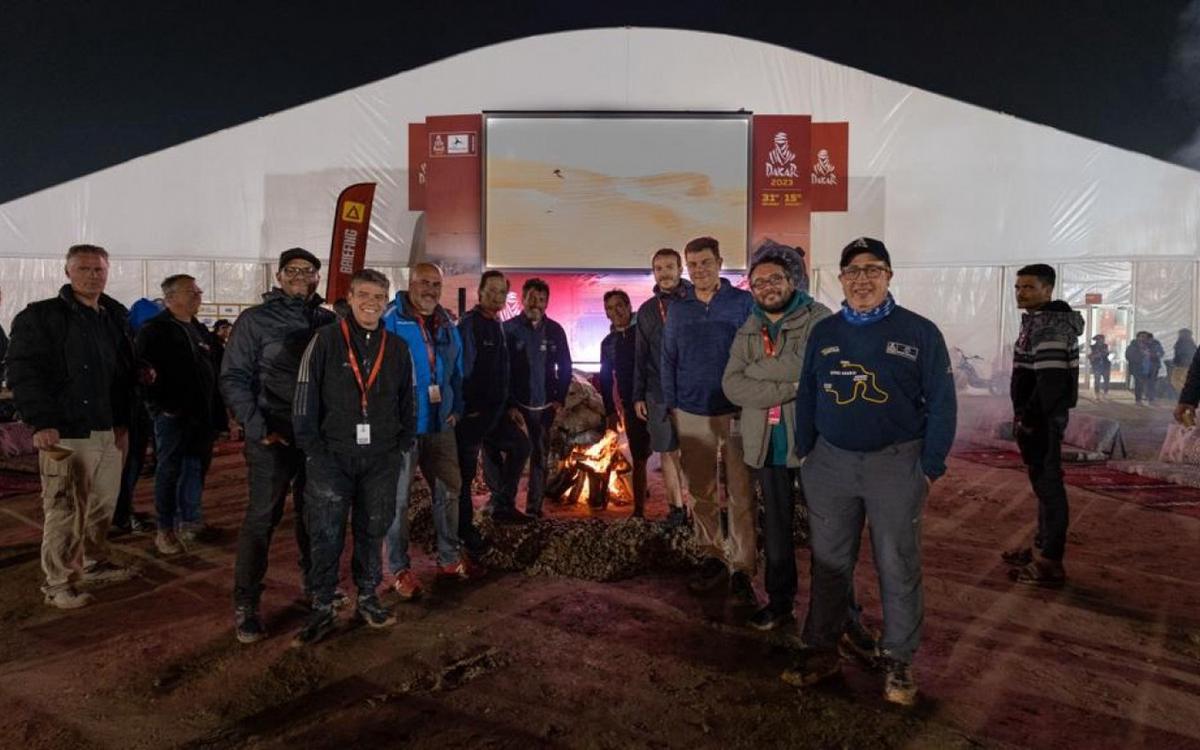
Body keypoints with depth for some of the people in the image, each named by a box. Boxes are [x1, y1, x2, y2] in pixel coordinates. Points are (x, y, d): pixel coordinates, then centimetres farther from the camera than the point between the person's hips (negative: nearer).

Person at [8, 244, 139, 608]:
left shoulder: (116, 318, 14)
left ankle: (96, 563, 31)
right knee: (64, 511, -1)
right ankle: (57, 584, 11)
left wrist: (123, 421, 12)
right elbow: (23, 373, -10)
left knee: (104, 505, 15)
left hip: (108, 431, 6)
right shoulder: (40, 316, -5)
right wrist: (41, 423, -17)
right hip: (65, 433, -6)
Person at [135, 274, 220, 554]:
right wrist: (161, 405, -18)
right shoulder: (155, 330, -6)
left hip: (201, 414, 7)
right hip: (173, 414, -7)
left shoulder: (200, 330, 16)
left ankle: (189, 520, 24)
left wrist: (215, 409, 15)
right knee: (169, 471, 1)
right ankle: (165, 529, 10)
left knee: (197, 467, 11)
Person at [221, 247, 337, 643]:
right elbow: (233, 378, -4)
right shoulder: (255, 320, -1)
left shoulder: (329, 321, 7)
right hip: (274, 437, -4)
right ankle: (245, 605, 8)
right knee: (262, 517, -2)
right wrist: (258, 428, -12)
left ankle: (314, 584, 31)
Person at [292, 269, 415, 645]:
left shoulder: (397, 347, 7)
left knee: (372, 532, 12)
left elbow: (407, 403, 14)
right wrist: (313, 451, -8)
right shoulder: (325, 340, -3)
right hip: (331, 458, -3)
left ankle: (368, 600, 28)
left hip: (381, 459, 3)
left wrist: (401, 447, 7)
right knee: (326, 536, 2)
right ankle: (322, 610, 16)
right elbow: (304, 400, -4)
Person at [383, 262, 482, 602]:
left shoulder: (447, 325, 9)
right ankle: (399, 569, 17)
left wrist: (456, 408, 12)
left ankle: (449, 558, 31)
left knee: (449, 489, 15)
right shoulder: (390, 322, -12)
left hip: (440, 424, 7)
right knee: (398, 498, 3)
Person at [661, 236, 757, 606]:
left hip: (736, 413, -3)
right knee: (700, 492, 11)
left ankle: (742, 568, 6)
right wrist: (671, 406, 9)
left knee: (741, 494, -2)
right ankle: (712, 557, 25)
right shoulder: (678, 310, 9)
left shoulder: (743, 303, -1)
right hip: (692, 415, 4)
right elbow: (668, 361, 13)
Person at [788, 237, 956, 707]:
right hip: (830, 463, 3)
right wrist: (806, 454, 6)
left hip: (896, 464, -3)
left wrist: (931, 466, -6)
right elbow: (806, 397, 11)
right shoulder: (823, 333, 8)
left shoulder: (919, 332, -2)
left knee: (897, 567, 5)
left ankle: (898, 660, 20)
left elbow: (941, 403, -3)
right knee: (828, 562, 10)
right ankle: (821, 651, 23)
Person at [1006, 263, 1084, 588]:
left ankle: (1050, 563, 0)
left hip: (1041, 419, -11)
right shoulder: (1036, 321, 17)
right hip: (1037, 417, 11)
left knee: (1048, 485, -6)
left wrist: (1028, 419, -21)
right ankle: (1042, 546, 29)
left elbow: (1051, 380, -25)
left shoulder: (1050, 325, -17)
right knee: (1043, 482, 17)